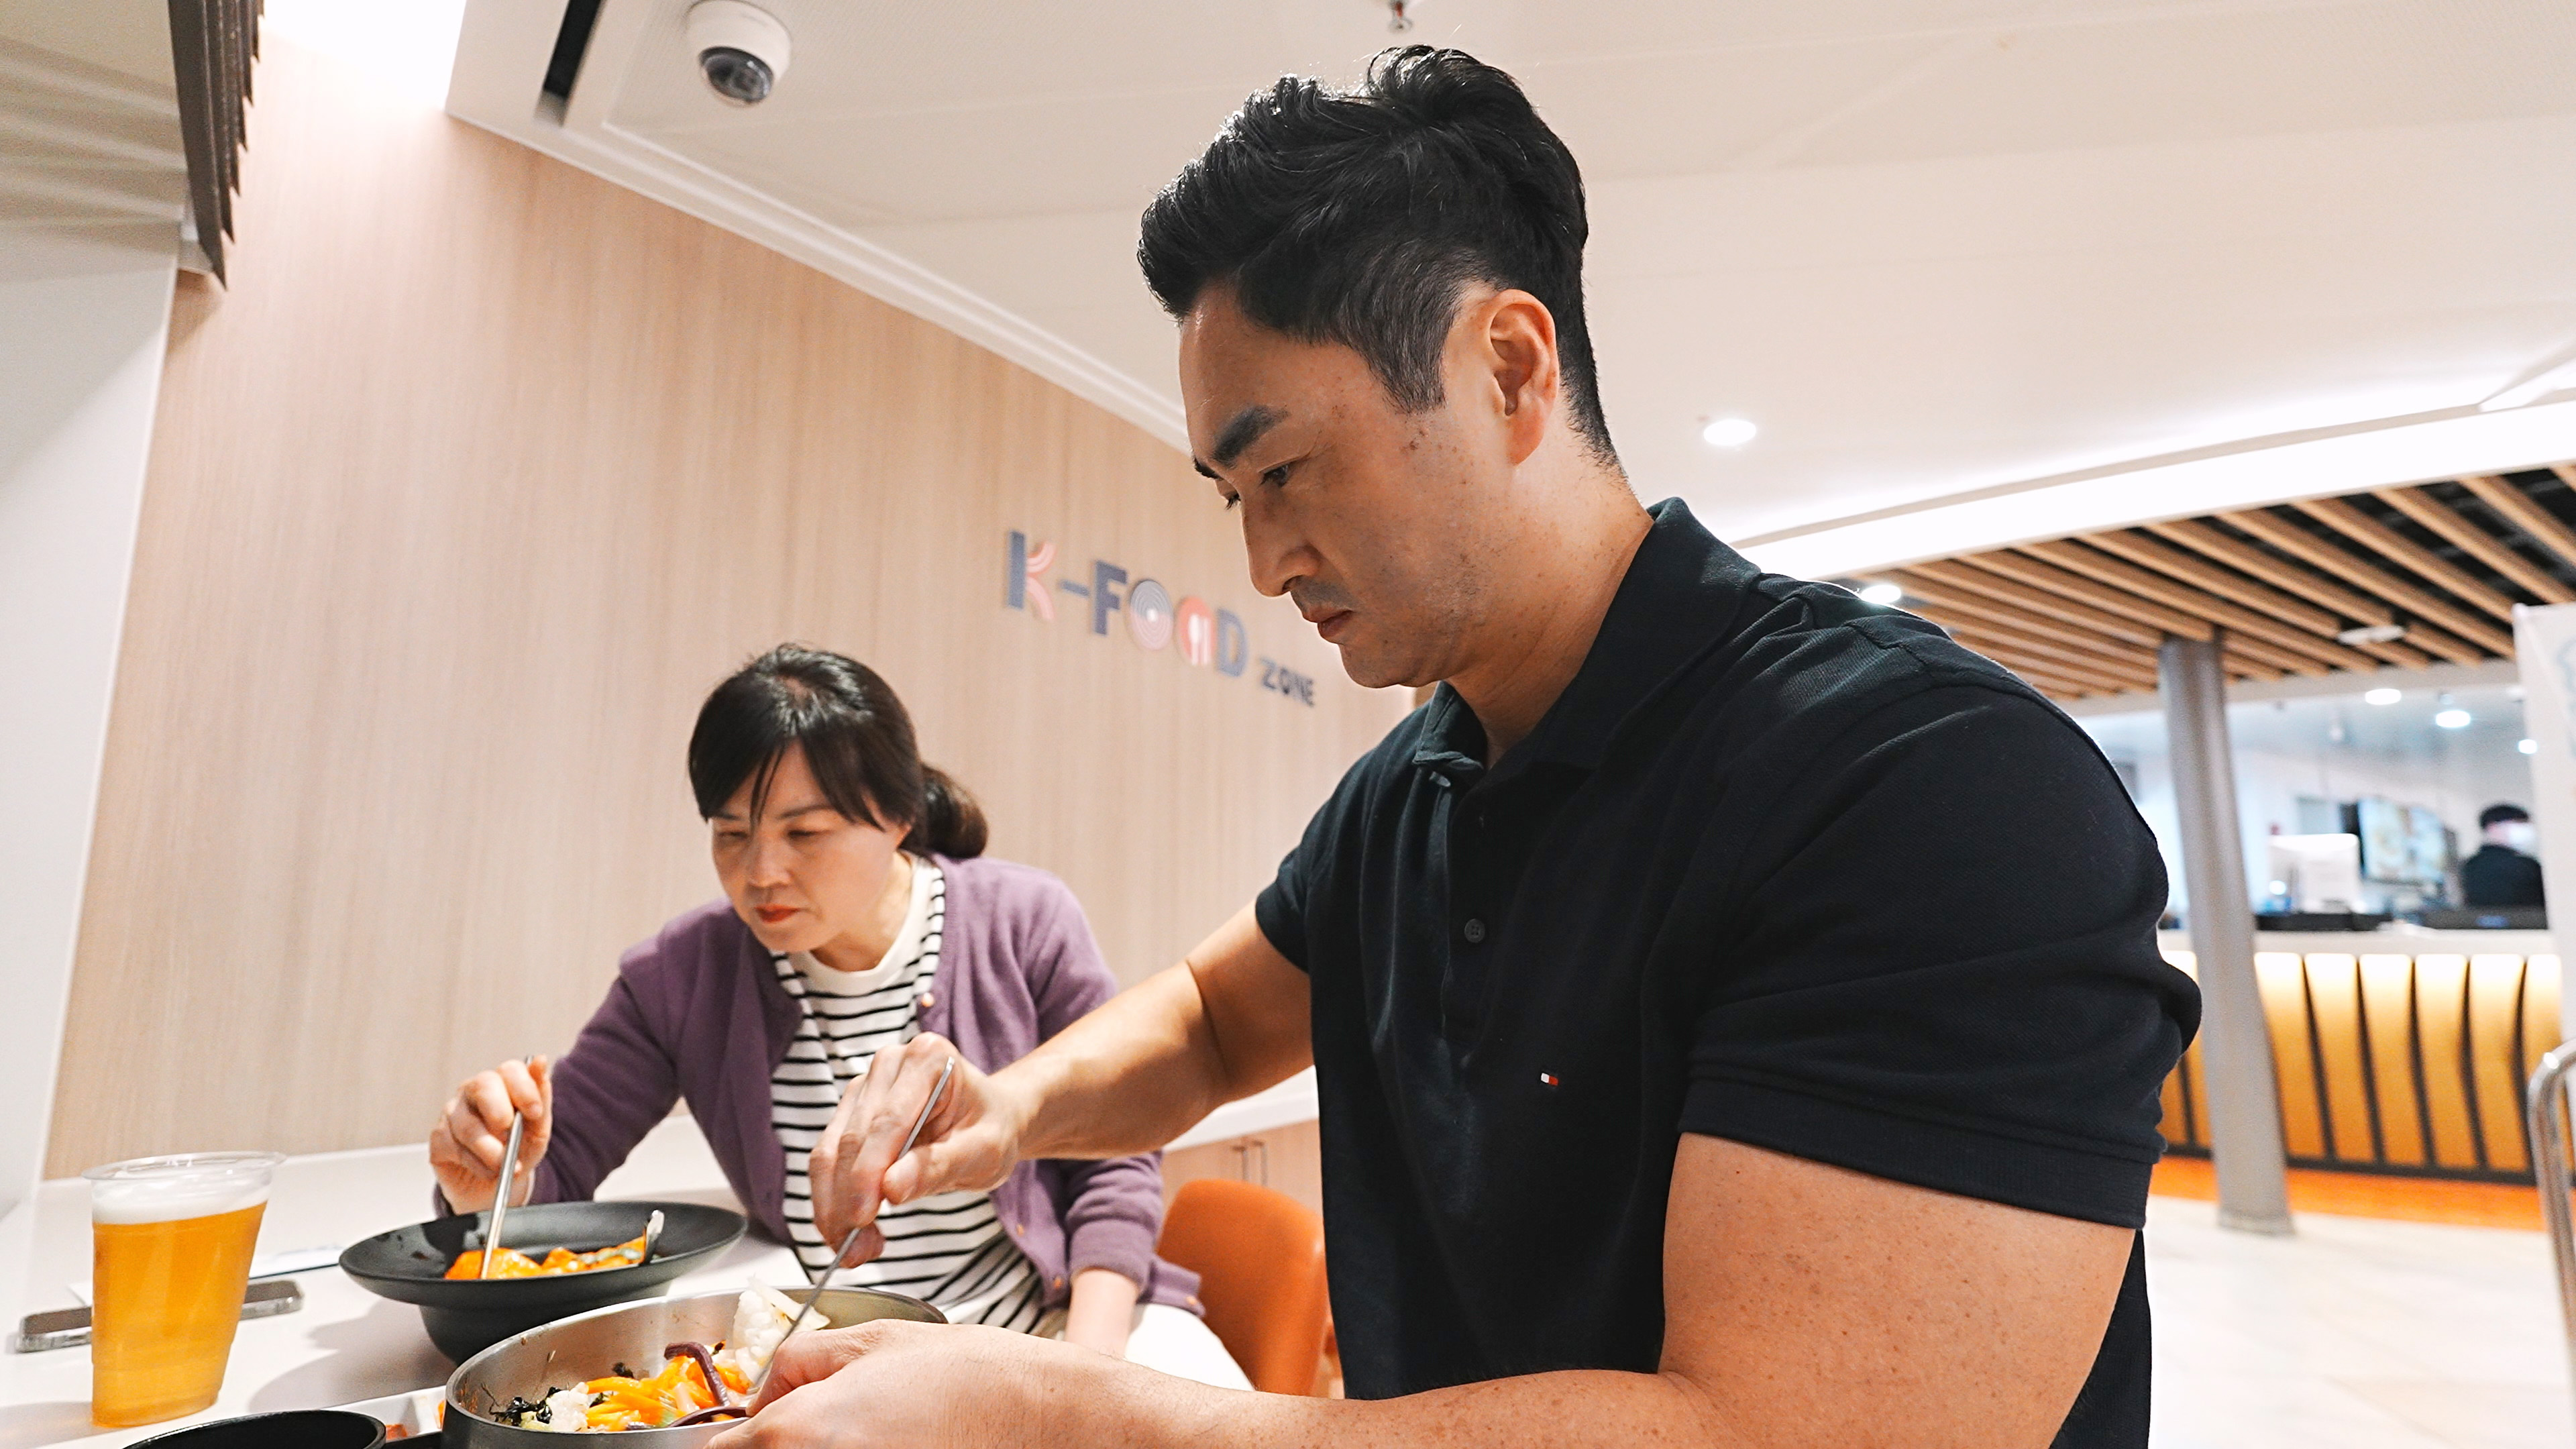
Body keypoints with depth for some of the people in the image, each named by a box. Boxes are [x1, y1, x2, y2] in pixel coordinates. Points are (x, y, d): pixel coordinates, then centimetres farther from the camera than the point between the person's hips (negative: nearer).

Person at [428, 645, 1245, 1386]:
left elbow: (1114, 1164, -5)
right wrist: (493, 1184, -18)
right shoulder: (680, 977, -2)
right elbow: (555, 1172, 6)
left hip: (1055, 1312, -2)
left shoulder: (1025, 923, -9)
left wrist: (1090, 1359, -15)